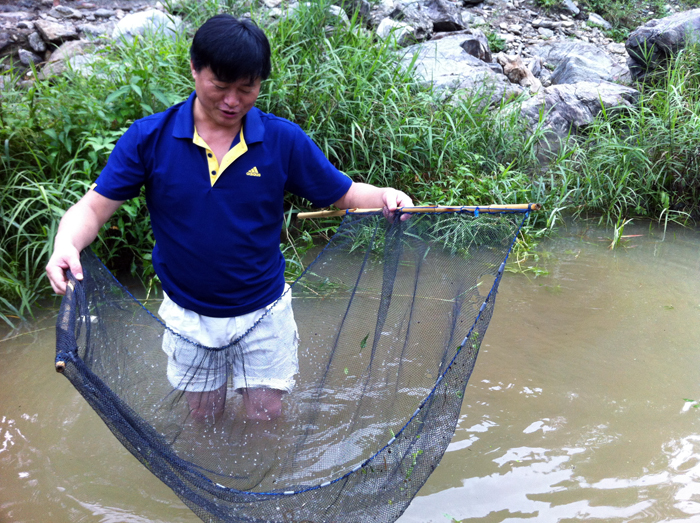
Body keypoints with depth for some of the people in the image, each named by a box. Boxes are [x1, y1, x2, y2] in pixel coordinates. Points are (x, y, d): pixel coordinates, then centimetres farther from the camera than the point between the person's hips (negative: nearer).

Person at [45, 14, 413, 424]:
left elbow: (343, 194, -7)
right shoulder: (150, 137, -14)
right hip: (189, 316, 1)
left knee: (265, 418, 14)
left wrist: (383, 197, -28)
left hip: (264, 313, 0)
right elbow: (94, 207, -13)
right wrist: (67, 245, -34)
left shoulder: (284, 139, -13)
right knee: (204, 419, 21)